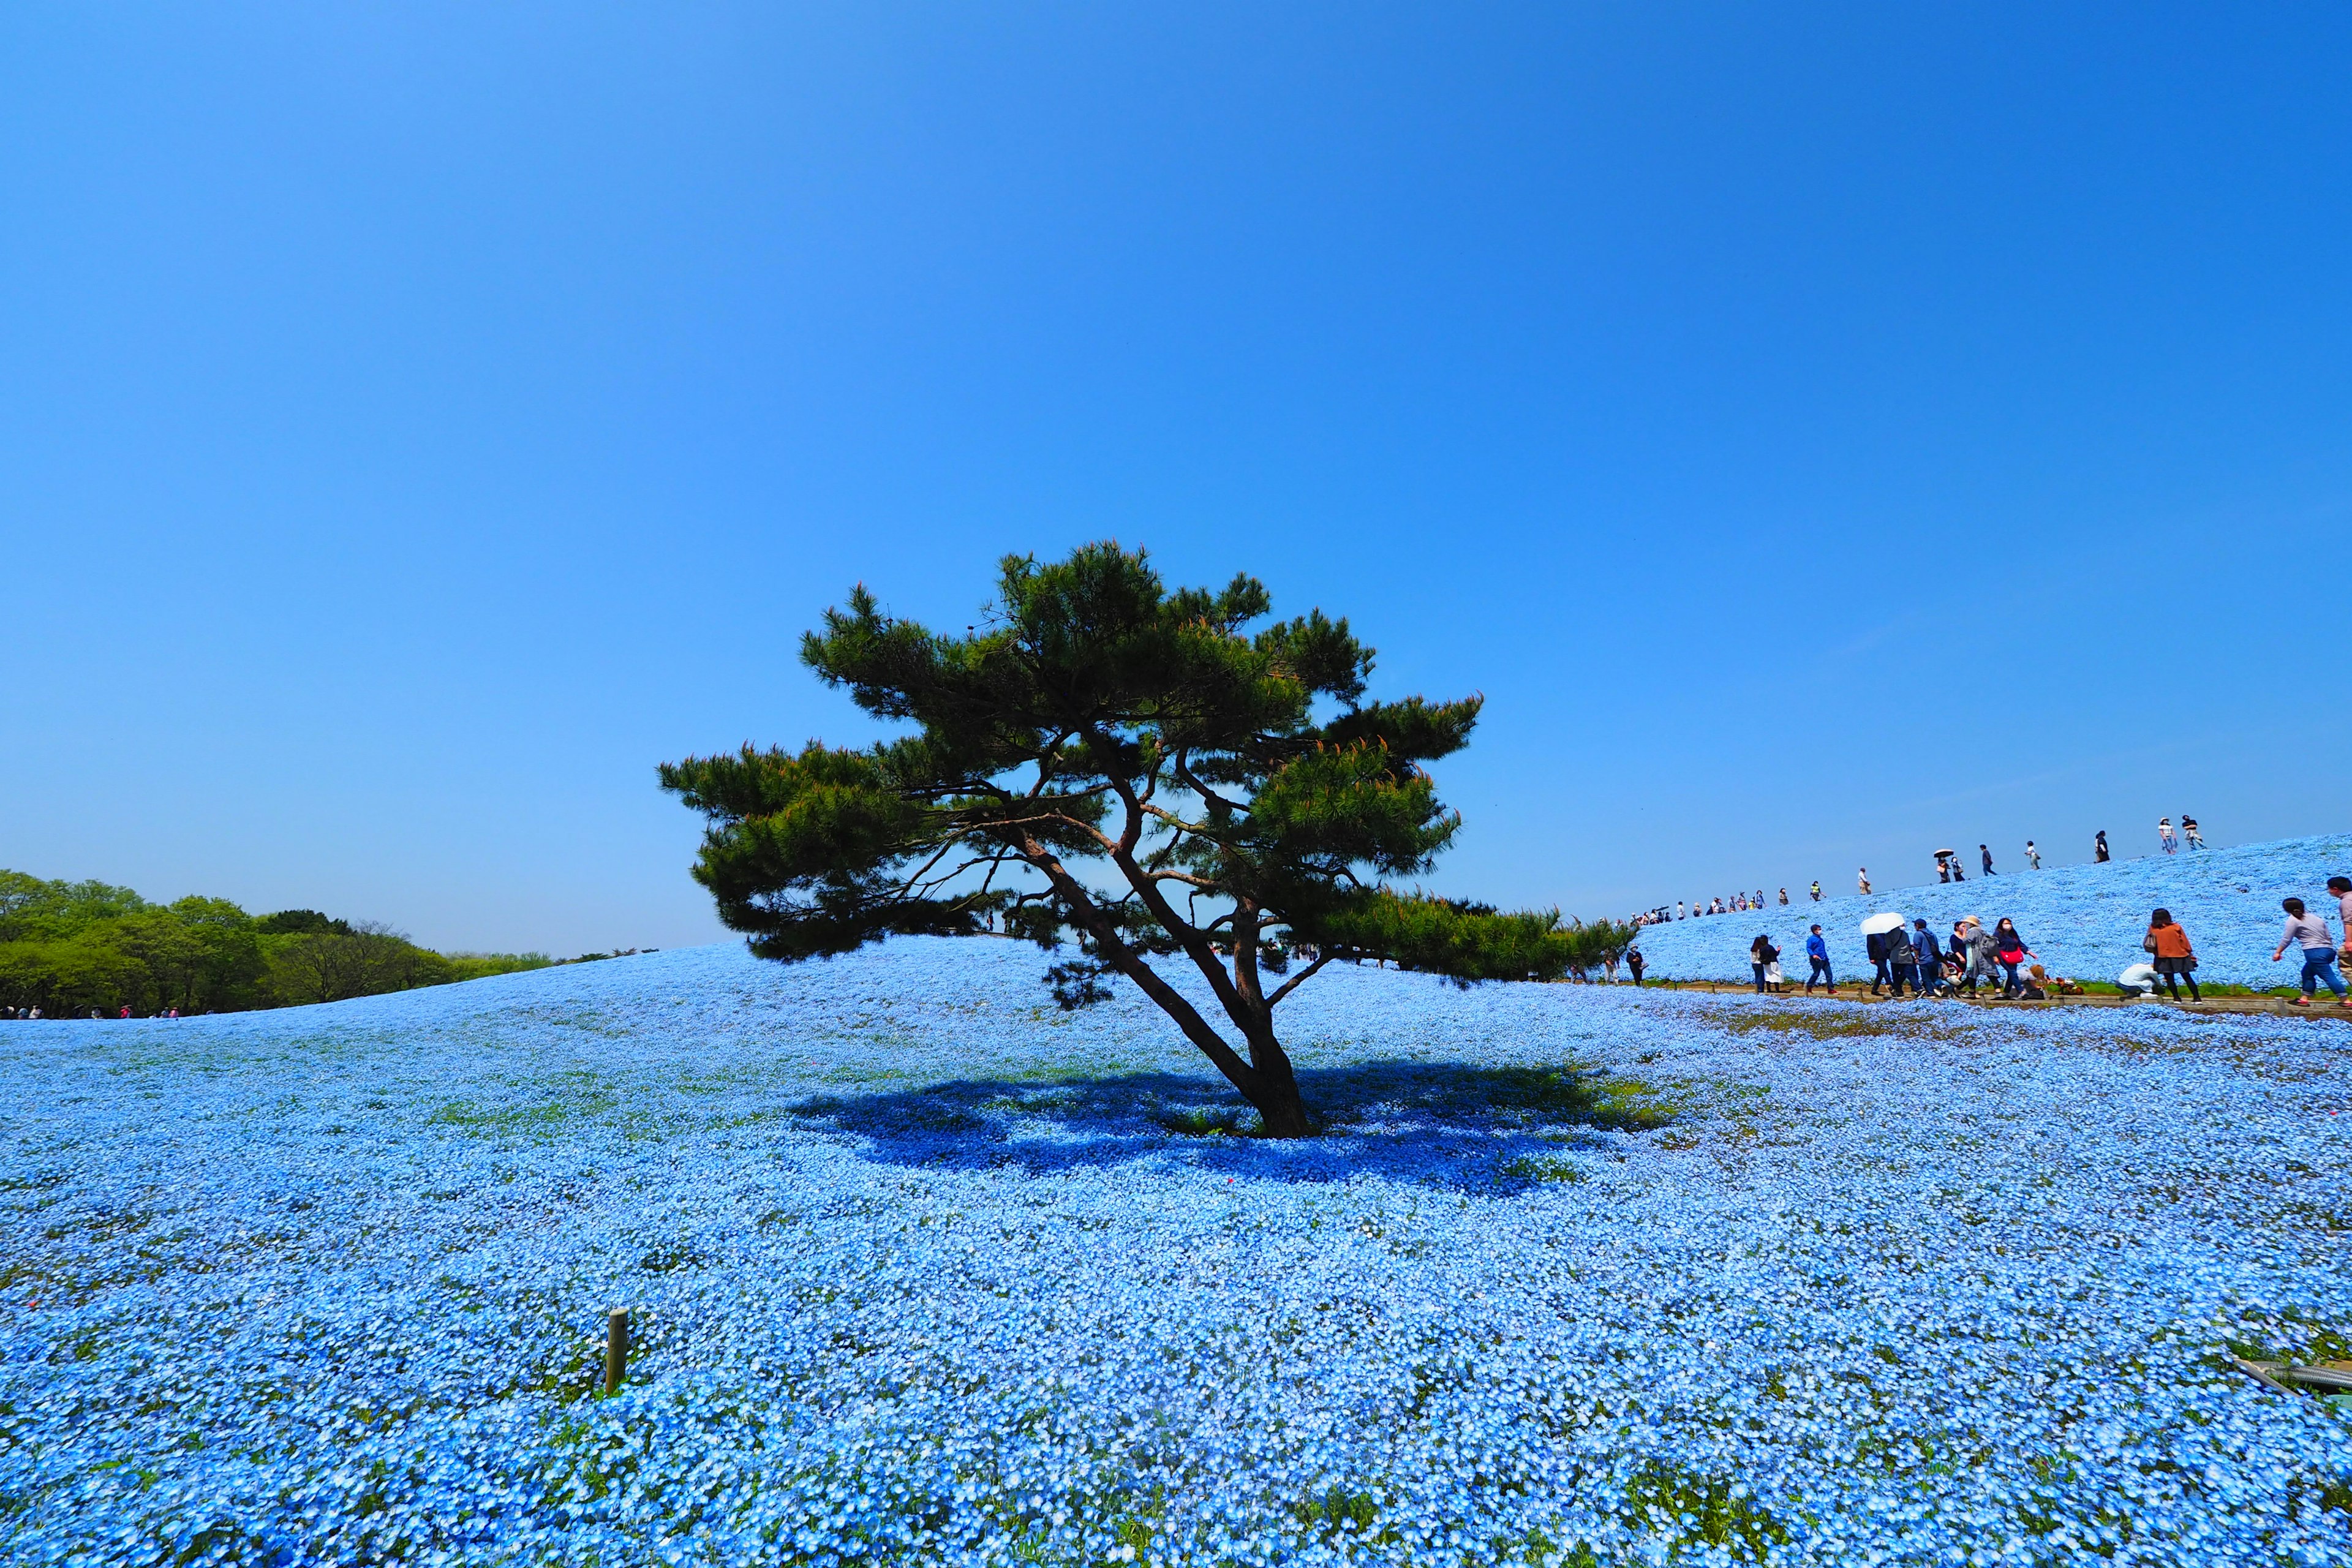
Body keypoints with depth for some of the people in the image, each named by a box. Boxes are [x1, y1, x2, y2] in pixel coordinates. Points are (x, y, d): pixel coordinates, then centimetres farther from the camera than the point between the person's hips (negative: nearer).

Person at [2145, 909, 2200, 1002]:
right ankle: (2197, 998, 11)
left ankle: (2176, 998, 5)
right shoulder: (2176, 927, -5)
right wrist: (2190, 954, 10)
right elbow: (2185, 942, 1)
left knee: (2169, 979, 6)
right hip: (2180, 956, 1)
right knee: (2187, 978, 9)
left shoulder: (2153, 929, -3)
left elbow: (2152, 944, 3)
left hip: (2164, 958, -1)